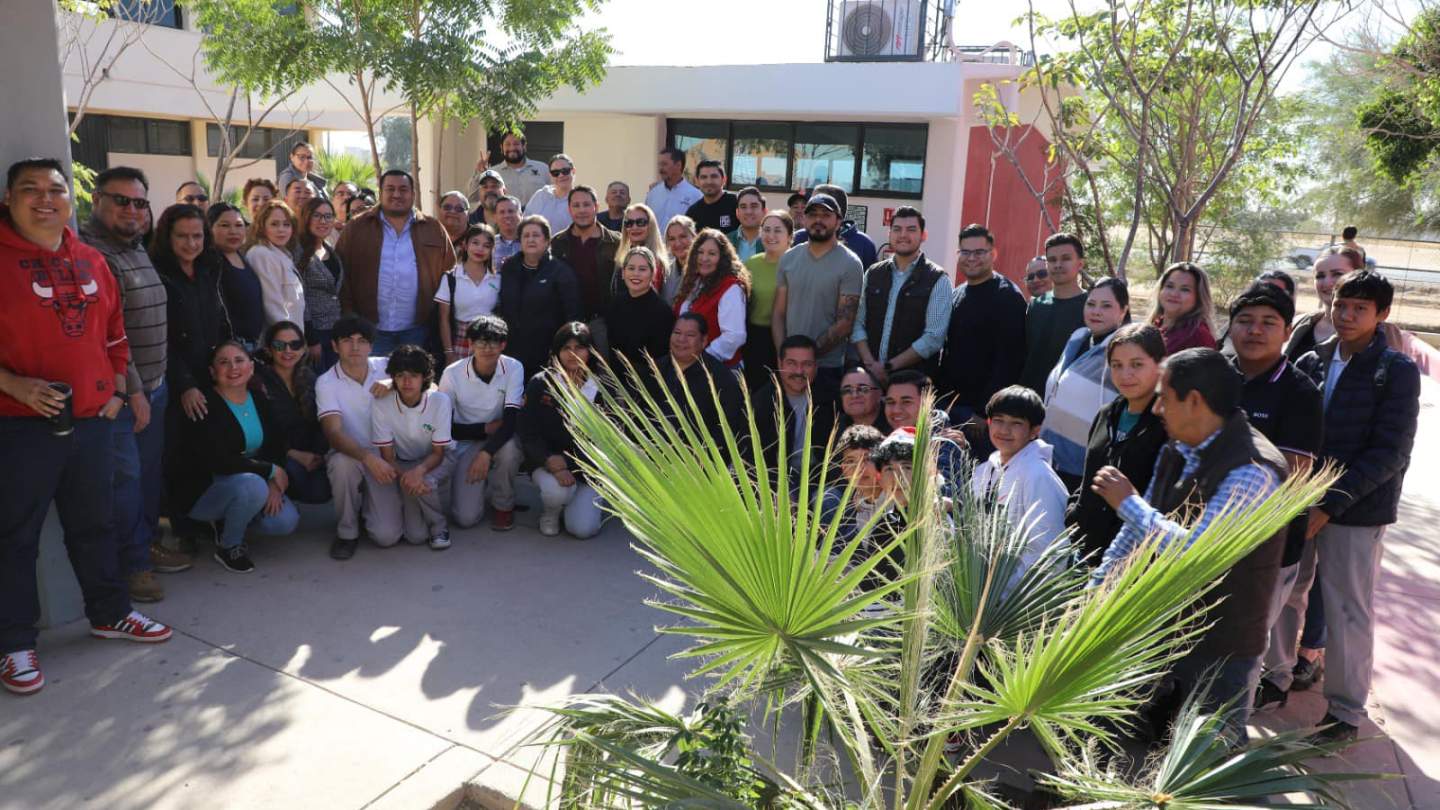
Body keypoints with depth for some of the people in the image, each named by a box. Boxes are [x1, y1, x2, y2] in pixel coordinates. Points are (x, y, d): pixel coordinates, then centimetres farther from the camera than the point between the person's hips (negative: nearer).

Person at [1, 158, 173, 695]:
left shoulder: (91, 261, 11)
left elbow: (114, 333, 18)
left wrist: (116, 389, 10)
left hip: (92, 420, 5)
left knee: (95, 523, 17)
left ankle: (109, 613, 32)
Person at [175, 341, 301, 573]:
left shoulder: (260, 401, 4)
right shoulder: (206, 405, -18)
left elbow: (277, 447, 4)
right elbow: (218, 461, -28)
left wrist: (275, 484, -14)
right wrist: (271, 471, -20)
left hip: (252, 481, 6)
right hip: (202, 490, -6)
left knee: (286, 521, -17)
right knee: (251, 485, -36)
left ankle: (225, 523, 13)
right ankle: (227, 547, -9)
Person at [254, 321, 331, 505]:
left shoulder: (309, 378, 10)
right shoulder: (259, 381, -6)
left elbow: (319, 422, 7)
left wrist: (318, 454, -10)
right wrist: (293, 454, -17)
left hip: (309, 456, 4)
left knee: (320, 492, -23)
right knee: (294, 470, -36)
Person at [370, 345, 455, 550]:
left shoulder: (440, 401, -18)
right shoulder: (382, 405, -17)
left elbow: (438, 453, -12)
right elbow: (387, 456, -12)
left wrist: (419, 471, -34)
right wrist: (404, 476, -33)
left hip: (432, 460, -1)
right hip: (400, 464, 2)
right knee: (385, 536, -15)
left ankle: (439, 526, 1)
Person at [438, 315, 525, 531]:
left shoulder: (513, 369, -16)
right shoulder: (452, 374, -16)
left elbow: (511, 421, -22)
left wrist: (486, 453, -36)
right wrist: (486, 428, -18)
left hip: (501, 439, 1)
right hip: (466, 442, 0)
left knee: (509, 448, -38)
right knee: (466, 517, -16)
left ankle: (503, 505, -7)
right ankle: (483, 484, 21)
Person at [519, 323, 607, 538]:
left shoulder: (601, 389, -3)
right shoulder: (540, 383, -4)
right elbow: (527, 433, -6)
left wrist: (566, 462, -15)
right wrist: (551, 461, -23)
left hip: (588, 464, 0)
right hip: (546, 461, 0)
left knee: (583, 529, -17)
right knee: (557, 491, -34)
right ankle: (549, 512, 5)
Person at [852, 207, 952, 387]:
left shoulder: (938, 280, -3)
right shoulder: (873, 274, 10)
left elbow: (934, 338, -10)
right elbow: (858, 324, 6)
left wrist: (888, 367, -12)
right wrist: (870, 363, -9)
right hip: (869, 374, 3)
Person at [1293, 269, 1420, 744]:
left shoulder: (1397, 372, -7)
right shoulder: (1312, 362, 4)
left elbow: (1390, 453, -12)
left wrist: (1330, 504, -17)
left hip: (1356, 510, -4)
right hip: (1299, 503, 4)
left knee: (1347, 610, 5)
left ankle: (1346, 709, 20)